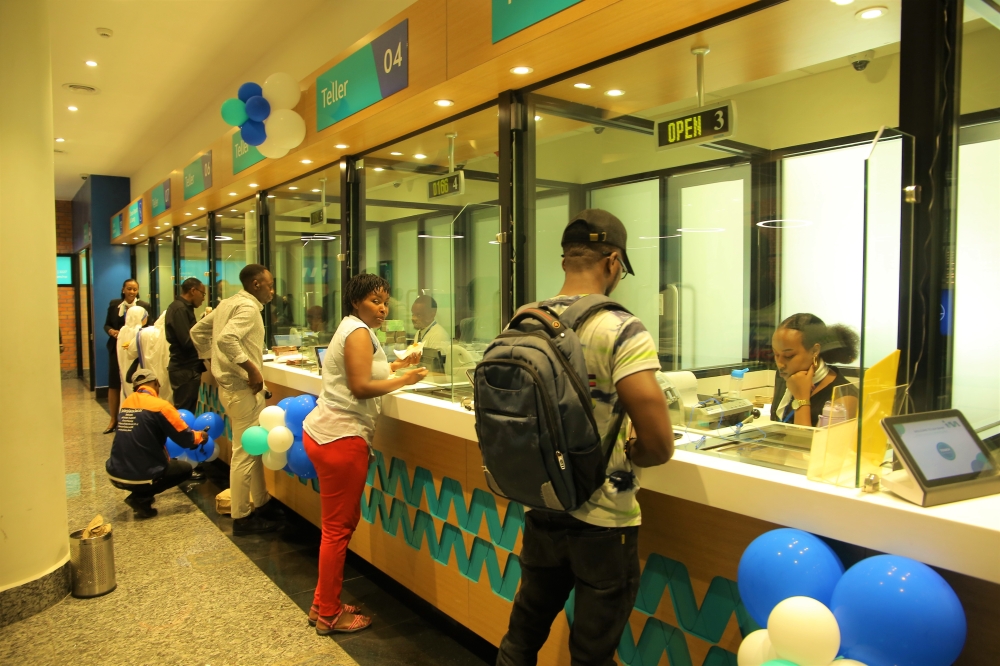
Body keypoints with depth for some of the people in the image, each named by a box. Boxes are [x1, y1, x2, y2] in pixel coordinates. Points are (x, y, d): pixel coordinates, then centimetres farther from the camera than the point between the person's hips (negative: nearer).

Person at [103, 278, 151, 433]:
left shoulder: (144, 306, -4)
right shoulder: (114, 304, 6)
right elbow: (107, 324, 11)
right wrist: (111, 331, -10)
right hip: (117, 348, 3)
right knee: (114, 384, 7)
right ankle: (113, 420, 19)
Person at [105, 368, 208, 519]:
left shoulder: (127, 403, 7)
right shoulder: (159, 405, -12)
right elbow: (185, 439, -7)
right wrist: (201, 436, 15)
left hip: (115, 474, 7)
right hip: (140, 477, -7)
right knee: (185, 469, 17)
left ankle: (141, 494, 15)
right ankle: (140, 498, 1)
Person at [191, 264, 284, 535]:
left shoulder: (227, 303, 14)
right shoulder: (248, 307, -15)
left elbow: (197, 332, 21)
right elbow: (226, 339, -31)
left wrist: (212, 358, 21)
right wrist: (252, 368, -26)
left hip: (229, 383, 10)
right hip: (243, 388, -10)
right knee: (244, 453, -2)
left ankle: (262, 504, 28)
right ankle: (241, 518, 8)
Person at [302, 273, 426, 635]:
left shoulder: (353, 329, 19)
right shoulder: (359, 332, -12)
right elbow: (361, 387, -19)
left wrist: (397, 365, 15)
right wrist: (403, 380, -10)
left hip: (324, 431, 11)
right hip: (341, 438, -11)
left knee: (340, 523, 18)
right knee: (339, 528, 0)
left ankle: (324, 605, 29)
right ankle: (329, 615, 13)